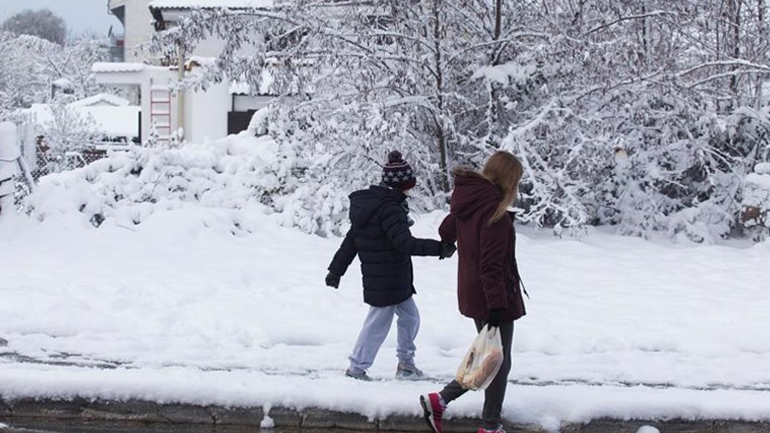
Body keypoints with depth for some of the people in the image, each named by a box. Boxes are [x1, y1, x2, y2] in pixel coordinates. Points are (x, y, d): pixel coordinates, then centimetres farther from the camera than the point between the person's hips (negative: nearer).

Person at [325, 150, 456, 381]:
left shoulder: (366, 202, 8)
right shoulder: (389, 208, -21)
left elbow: (351, 239, 14)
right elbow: (405, 242, -31)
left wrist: (336, 269, 18)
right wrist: (439, 248, -34)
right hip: (387, 281, -10)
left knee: (409, 316, 19)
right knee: (379, 322, 3)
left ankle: (405, 361, 29)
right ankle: (357, 367, 13)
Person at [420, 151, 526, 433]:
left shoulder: (467, 201, 5)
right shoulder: (493, 209, -20)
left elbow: (446, 232, 24)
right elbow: (491, 264, -24)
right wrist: (497, 305, -25)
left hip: (472, 294, 9)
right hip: (493, 298, -9)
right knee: (498, 363, 6)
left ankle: (439, 401, 15)